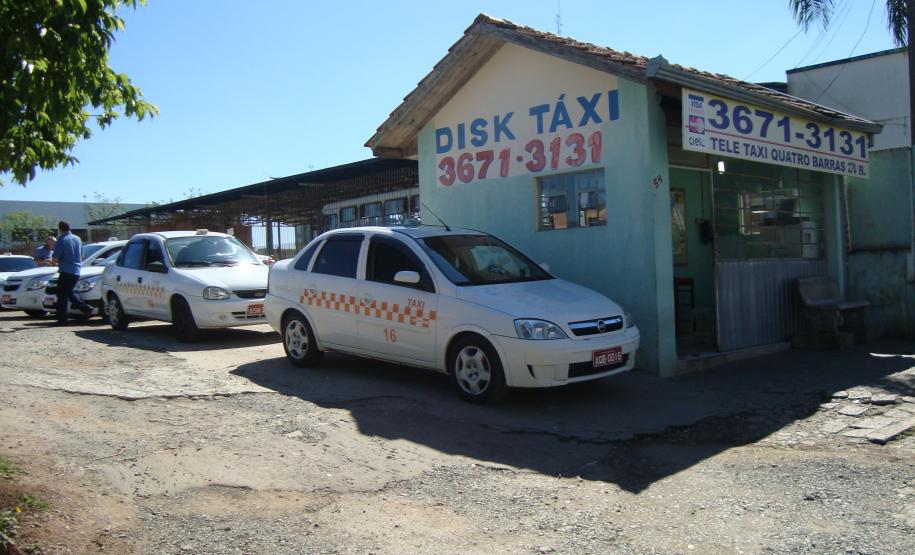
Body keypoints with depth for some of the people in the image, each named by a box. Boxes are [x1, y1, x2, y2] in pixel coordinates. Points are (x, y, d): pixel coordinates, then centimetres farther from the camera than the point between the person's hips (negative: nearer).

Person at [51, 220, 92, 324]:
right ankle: (86, 308, 12)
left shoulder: (62, 240, -11)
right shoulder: (77, 239, 10)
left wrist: (57, 262, 8)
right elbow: (81, 255, 20)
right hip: (76, 272, 7)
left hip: (66, 272, -7)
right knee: (69, 292, 22)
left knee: (62, 296, 1)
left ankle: (61, 319, 1)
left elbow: (55, 259, -13)